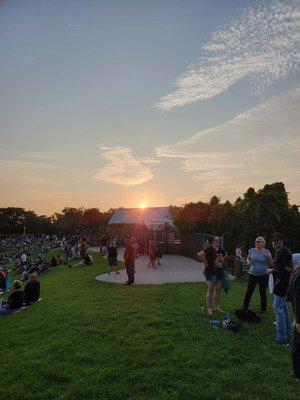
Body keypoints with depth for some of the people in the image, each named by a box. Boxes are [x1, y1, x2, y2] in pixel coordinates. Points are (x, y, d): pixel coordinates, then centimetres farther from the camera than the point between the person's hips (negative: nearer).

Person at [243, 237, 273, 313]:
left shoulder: (266, 252, -6)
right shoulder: (252, 250, 0)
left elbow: (270, 264, -1)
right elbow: (248, 258, 15)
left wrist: (270, 258, -20)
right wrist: (249, 262, -6)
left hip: (263, 275, -1)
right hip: (252, 274, 2)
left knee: (263, 293, 10)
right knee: (249, 291, 2)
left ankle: (263, 308, 27)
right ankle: (245, 308, 13)